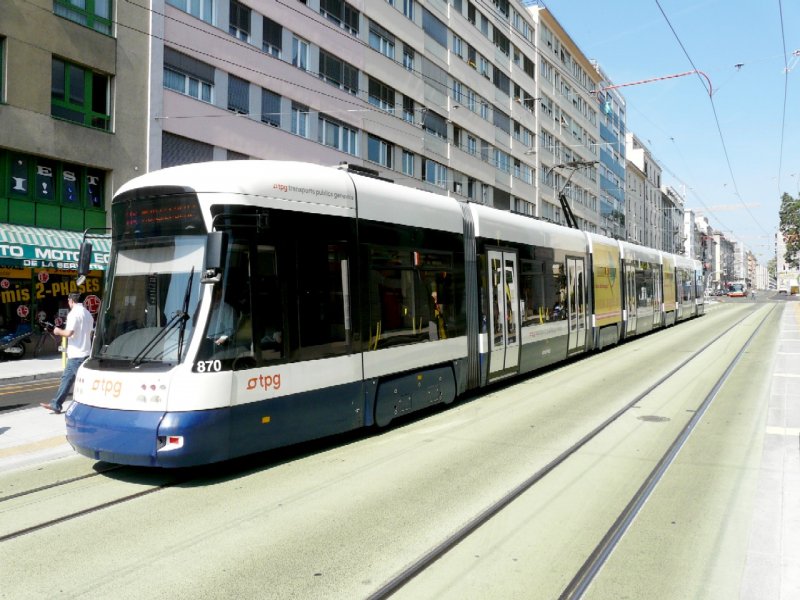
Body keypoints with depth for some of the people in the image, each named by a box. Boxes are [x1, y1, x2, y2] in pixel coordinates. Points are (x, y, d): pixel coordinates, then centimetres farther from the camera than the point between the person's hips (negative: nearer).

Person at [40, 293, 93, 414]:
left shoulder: (74, 313, -15)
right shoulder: (87, 313, 13)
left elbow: (69, 332, -23)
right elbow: (89, 333, 18)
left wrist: (59, 331, -5)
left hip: (76, 354, -9)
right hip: (84, 352, 9)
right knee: (66, 378, 15)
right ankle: (56, 404, 20)